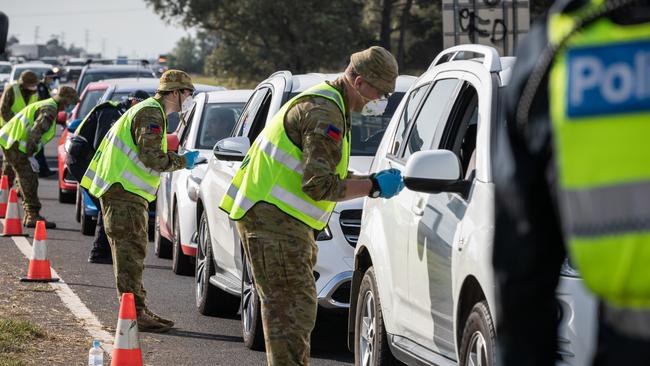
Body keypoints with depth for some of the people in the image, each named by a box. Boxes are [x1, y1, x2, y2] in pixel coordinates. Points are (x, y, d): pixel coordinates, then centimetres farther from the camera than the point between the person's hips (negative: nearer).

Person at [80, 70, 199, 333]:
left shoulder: (149, 110, 21)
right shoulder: (151, 114, -14)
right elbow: (152, 157, -22)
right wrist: (183, 161, -10)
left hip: (127, 193, 11)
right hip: (123, 193, -11)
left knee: (133, 253, 13)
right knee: (131, 252, -11)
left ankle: (139, 311, 18)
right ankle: (135, 313, -12)